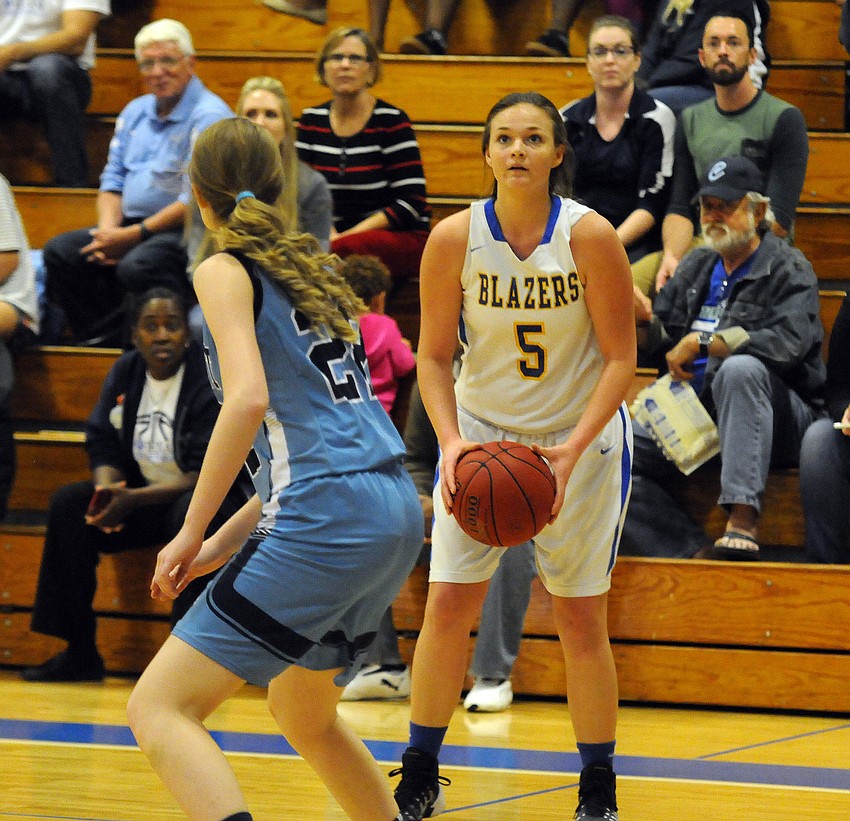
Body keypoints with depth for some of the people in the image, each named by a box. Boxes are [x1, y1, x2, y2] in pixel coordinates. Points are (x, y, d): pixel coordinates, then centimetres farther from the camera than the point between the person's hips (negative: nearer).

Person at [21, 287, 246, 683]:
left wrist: (134, 499, -27)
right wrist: (106, 490, -19)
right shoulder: (125, 372, 2)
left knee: (193, 514, -39)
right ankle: (79, 654, -13)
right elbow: (103, 443, 4)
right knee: (68, 503, -15)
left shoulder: (212, 379, -16)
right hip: (141, 495, 6)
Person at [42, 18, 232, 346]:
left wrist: (133, 236, -17)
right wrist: (108, 230, -3)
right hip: (132, 226, 8)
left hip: (187, 232, -8)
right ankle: (105, 339, -10)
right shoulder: (136, 112, 18)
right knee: (60, 251, -11)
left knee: (137, 267, -37)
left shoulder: (208, 116, -10)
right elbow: (113, 181, 19)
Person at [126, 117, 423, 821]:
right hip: (396, 511, 8)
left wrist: (193, 531, -11)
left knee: (158, 709, -10)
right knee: (302, 714, 30)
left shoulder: (224, 272, -1)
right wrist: (227, 542, 24)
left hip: (329, 521, -8)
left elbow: (249, 399, -17)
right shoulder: (313, 267, 22)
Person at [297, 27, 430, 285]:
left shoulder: (391, 121, -3)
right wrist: (324, 230, -11)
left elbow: (410, 203, -8)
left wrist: (347, 235, -15)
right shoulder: (312, 121, 11)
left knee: (341, 252, -38)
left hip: (403, 237, -4)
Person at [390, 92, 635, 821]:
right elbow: (433, 357, -4)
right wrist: (451, 441, -20)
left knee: (581, 618, 1)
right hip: (481, 431, 2)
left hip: (582, 436, -1)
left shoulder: (590, 236, -18)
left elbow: (620, 359, -13)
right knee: (448, 604, -4)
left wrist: (573, 448, -25)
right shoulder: (454, 238, -13)